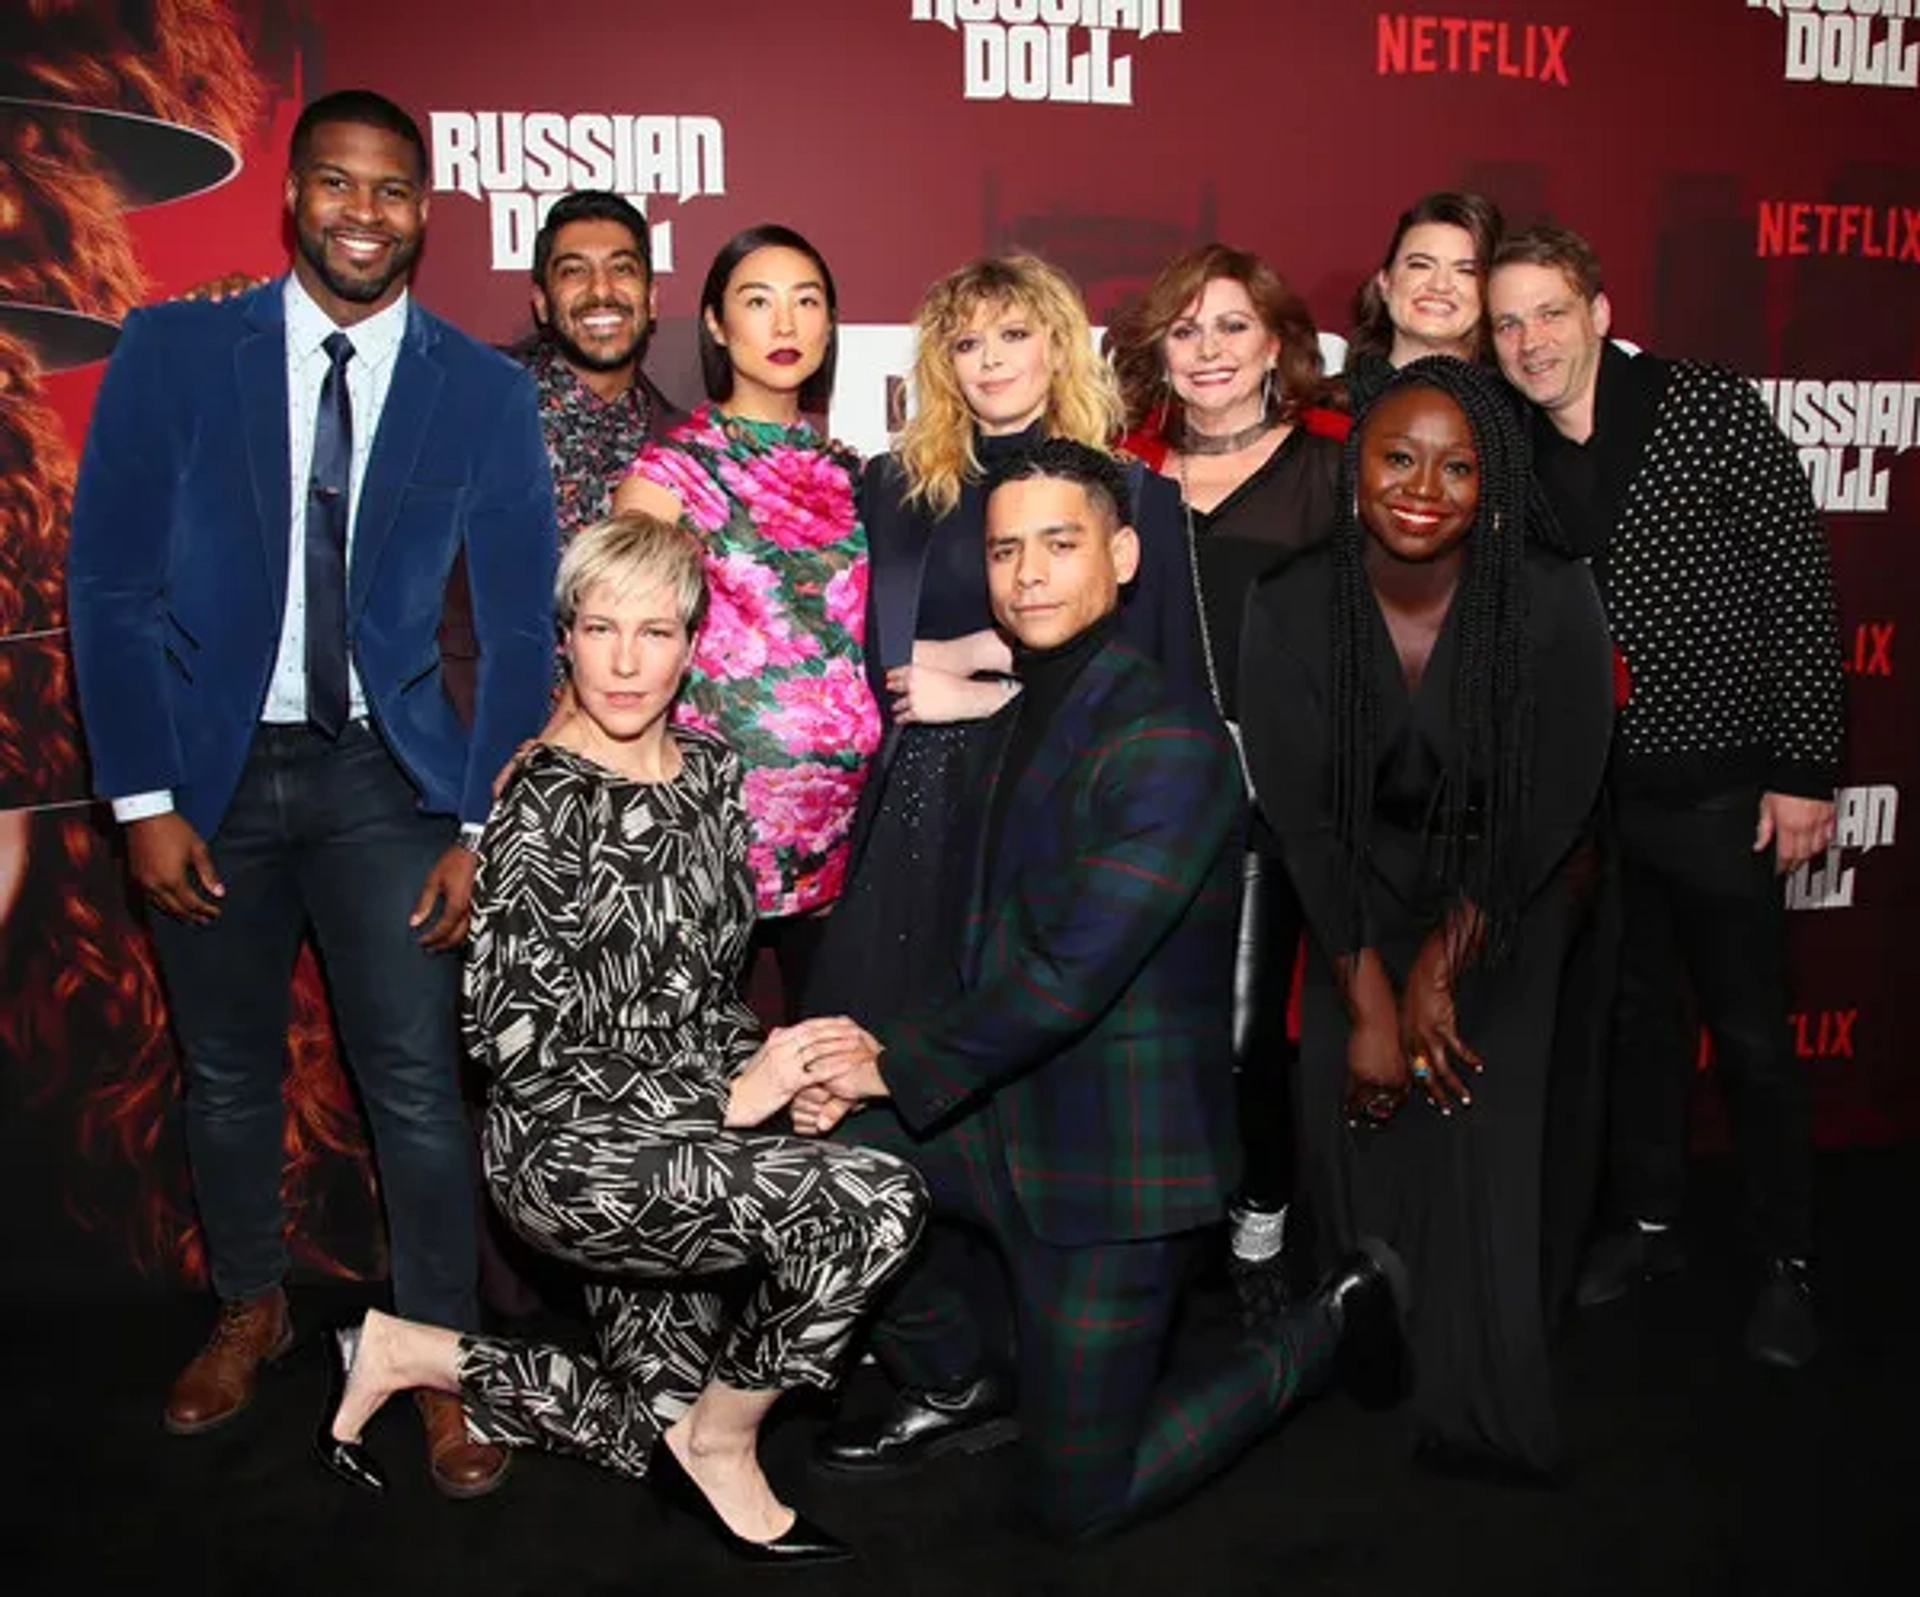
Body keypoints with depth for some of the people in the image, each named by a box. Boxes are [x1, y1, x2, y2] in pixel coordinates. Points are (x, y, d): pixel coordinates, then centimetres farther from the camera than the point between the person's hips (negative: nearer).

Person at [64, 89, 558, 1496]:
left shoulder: (486, 393, -3)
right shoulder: (171, 354, -3)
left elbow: (520, 626, -1)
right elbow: (110, 585, -3)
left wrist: (482, 827, -6)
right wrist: (144, 801, -8)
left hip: (383, 771, -1)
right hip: (213, 763, 1)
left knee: (417, 1080, -2)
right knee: (226, 1070, 15)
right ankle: (252, 1308, 39)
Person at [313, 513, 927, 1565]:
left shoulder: (710, 769, 4)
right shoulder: (544, 804, -16)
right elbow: (518, 1045, -19)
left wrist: (771, 1066, -5)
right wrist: (728, 1098, -20)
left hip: (666, 1149, 8)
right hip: (569, 1152, -7)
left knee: (652, 1426, 15)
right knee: (872, 1203, -24)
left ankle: (408, 1355, 30)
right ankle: (723, 1444, 0)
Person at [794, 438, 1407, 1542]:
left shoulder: (1169, 742, -21)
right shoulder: (1029, 713, 8)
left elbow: (1071, 973, -25)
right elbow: (1003, 945, 9)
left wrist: (897, 1064, -16)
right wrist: (884, 1056, -3)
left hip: (1119, 1155, -8)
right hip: (1012, 1111, 8)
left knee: (1081, 1502, 1)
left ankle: (1333, 1326, 19)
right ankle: (962, 1386, 17)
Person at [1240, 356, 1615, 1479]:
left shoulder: (1554, 604, -19)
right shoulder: (1294, 610, -15)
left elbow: (1548, 810, -14)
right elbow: (1303, 817, -13)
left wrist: (1441, 972, -13)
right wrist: (1370, 1000, -15)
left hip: (1512, 908, -1)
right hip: (1364, 895, 2)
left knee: (1484, 1133, -12)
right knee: (1356, 1112, -8)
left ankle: (1486, 1406, 10)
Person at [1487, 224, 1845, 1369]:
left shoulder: (1711, 407, -10)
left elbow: (1801, 584, -9)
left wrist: (1803, 769, -12)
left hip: (1722, 789, -4)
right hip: (1594, 799, 4)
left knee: (1754, 1037, 6)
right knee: (1633, 1016, 17)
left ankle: (1790, 1261, 24)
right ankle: (1647, 1222, 35)